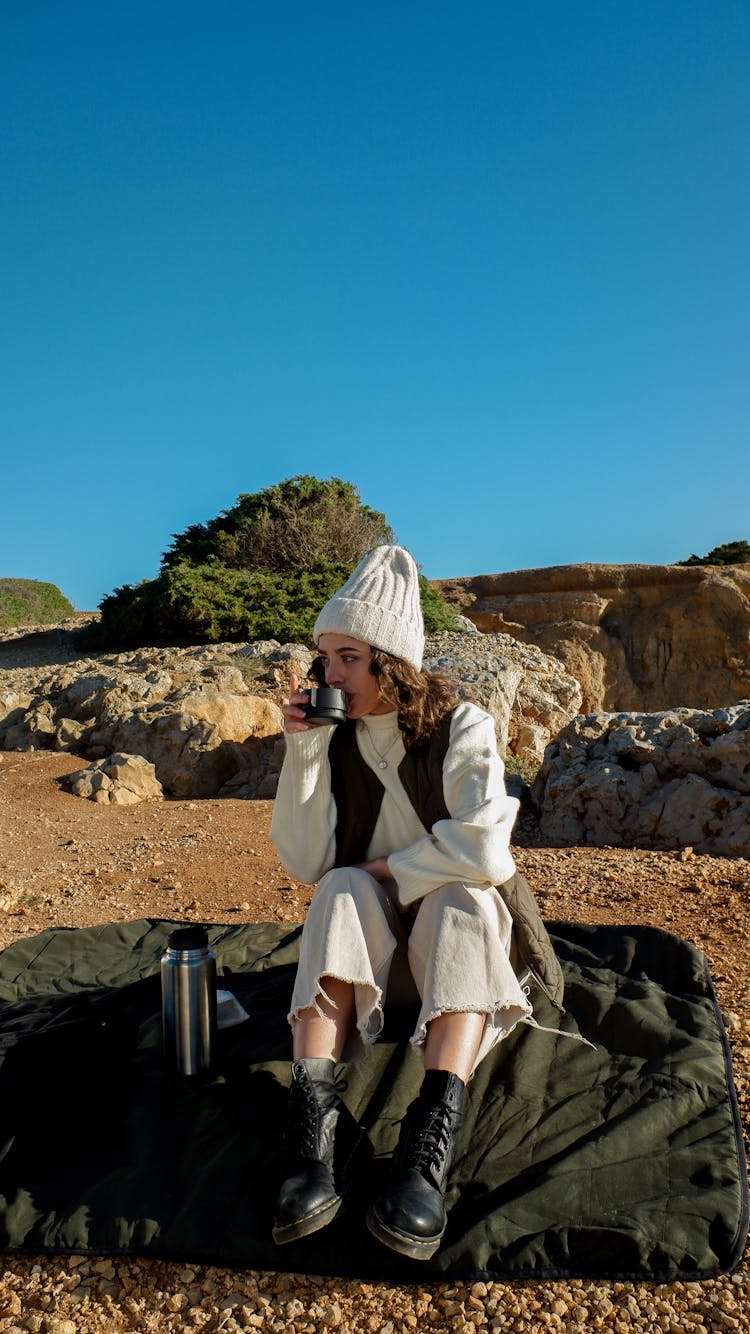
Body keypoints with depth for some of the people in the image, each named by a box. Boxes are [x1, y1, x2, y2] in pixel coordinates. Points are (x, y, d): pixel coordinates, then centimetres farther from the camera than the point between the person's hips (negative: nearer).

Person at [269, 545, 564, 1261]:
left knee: (460, 899, -34)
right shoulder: (335, 738, -4)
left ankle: (433, 1129, -47)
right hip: (369, 944, 3)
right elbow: (305, 863, -11)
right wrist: (301, 751, -19)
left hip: (462, 933, -2)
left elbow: (481, 849, -27)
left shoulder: (461, 726, -14)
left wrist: (391, 870, -15)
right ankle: (312, 1113, -40)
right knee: (342, 892, -29)